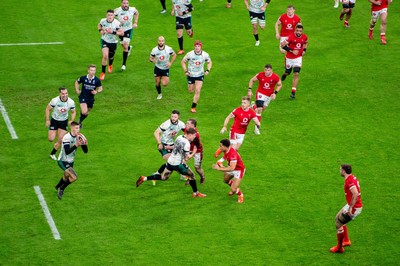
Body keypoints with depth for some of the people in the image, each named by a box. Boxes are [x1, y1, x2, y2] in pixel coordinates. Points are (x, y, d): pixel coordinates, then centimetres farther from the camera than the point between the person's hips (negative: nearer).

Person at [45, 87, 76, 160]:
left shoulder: (71, 102, -17)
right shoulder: (55, 100, -23)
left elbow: (73, 112, 1)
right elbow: (47, 109, -9)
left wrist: (72, 121, -13)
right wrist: (47, 120, -10)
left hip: (64, 121, 2)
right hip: (54, 120, -2)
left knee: (60, 140, -1)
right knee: (51, 139, -5)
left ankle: (53, 153, 22)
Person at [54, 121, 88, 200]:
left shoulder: (79, 137, -7)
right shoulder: (66, 137, -26)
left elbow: (85, 151, -7)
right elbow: (67, 152, -34)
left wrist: (85, 144, -28)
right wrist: (76, 145, -43)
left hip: (71, 161, 8)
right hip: (63, 161, -8)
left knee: (67, 176, 28)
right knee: (74, 177, -20)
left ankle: (58, 187, 57)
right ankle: (61, 189, 3)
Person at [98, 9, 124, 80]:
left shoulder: (116, 23, -22)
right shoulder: (103, 21, -13)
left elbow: (122, 33, -19)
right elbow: (99, 25, 11)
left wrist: (113, 32, -31)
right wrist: (100, 31, -9)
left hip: (113, 42, 0)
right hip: (104, 40, 0)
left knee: (111, 56, 19)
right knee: (105, 56, -18)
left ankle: (110, 65, 58)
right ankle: (103, 73, -2)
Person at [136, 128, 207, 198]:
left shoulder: (179, 137, 2)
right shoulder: (187, 144, -22)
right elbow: (186, 158, -19)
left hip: (170, 161, 8)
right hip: (178, 164, -8)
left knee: (163, 178, 20)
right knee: (191, 175, 8)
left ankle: (144, 178, 15)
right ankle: (196, 193, 16)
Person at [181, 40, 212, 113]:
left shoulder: (205, 55, -12)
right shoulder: (190, 54, -16)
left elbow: (209, 62, 8)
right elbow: (183, 62, -3)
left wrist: (208, 70, -8)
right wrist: (185, 71, -12)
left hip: (200, 75, 0)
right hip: (191, 75, 0)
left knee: (197, 91, -11)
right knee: (190, 91, 10)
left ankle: (193, 107, 0)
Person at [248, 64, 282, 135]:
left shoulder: (275, 77, -16)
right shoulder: (260, 75, -17)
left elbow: (280, 85, 0)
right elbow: (252, 80, -2)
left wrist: (275, 93, -13)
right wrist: (250, 90, -8)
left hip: (269, 95, 3)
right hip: (260, 94, -3)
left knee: (262, 109, 16)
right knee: (259, 109, -16)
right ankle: (257, 127, -10)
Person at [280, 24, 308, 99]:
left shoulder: (304, 37, -6)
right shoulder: (291, 36, -21)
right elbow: (282, 45, -22)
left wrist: (304, 50, 1)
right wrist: (291, 50, -26)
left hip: (298, 58, 1)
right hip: (289, 58, -1)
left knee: (296, 74, -11)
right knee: (287, 72, 15)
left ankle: (293, 92, -10)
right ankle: (285, 74, 57)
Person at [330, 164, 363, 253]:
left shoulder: (349, 181, -24)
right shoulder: (352, 177, 7)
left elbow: (356, 194, -36)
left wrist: (350, 208, -35)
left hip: (354, 208, -10)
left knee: (339, 224, 0)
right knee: (338, 218, 24)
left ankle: (339, 248, 13)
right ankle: (346, 240, 30)